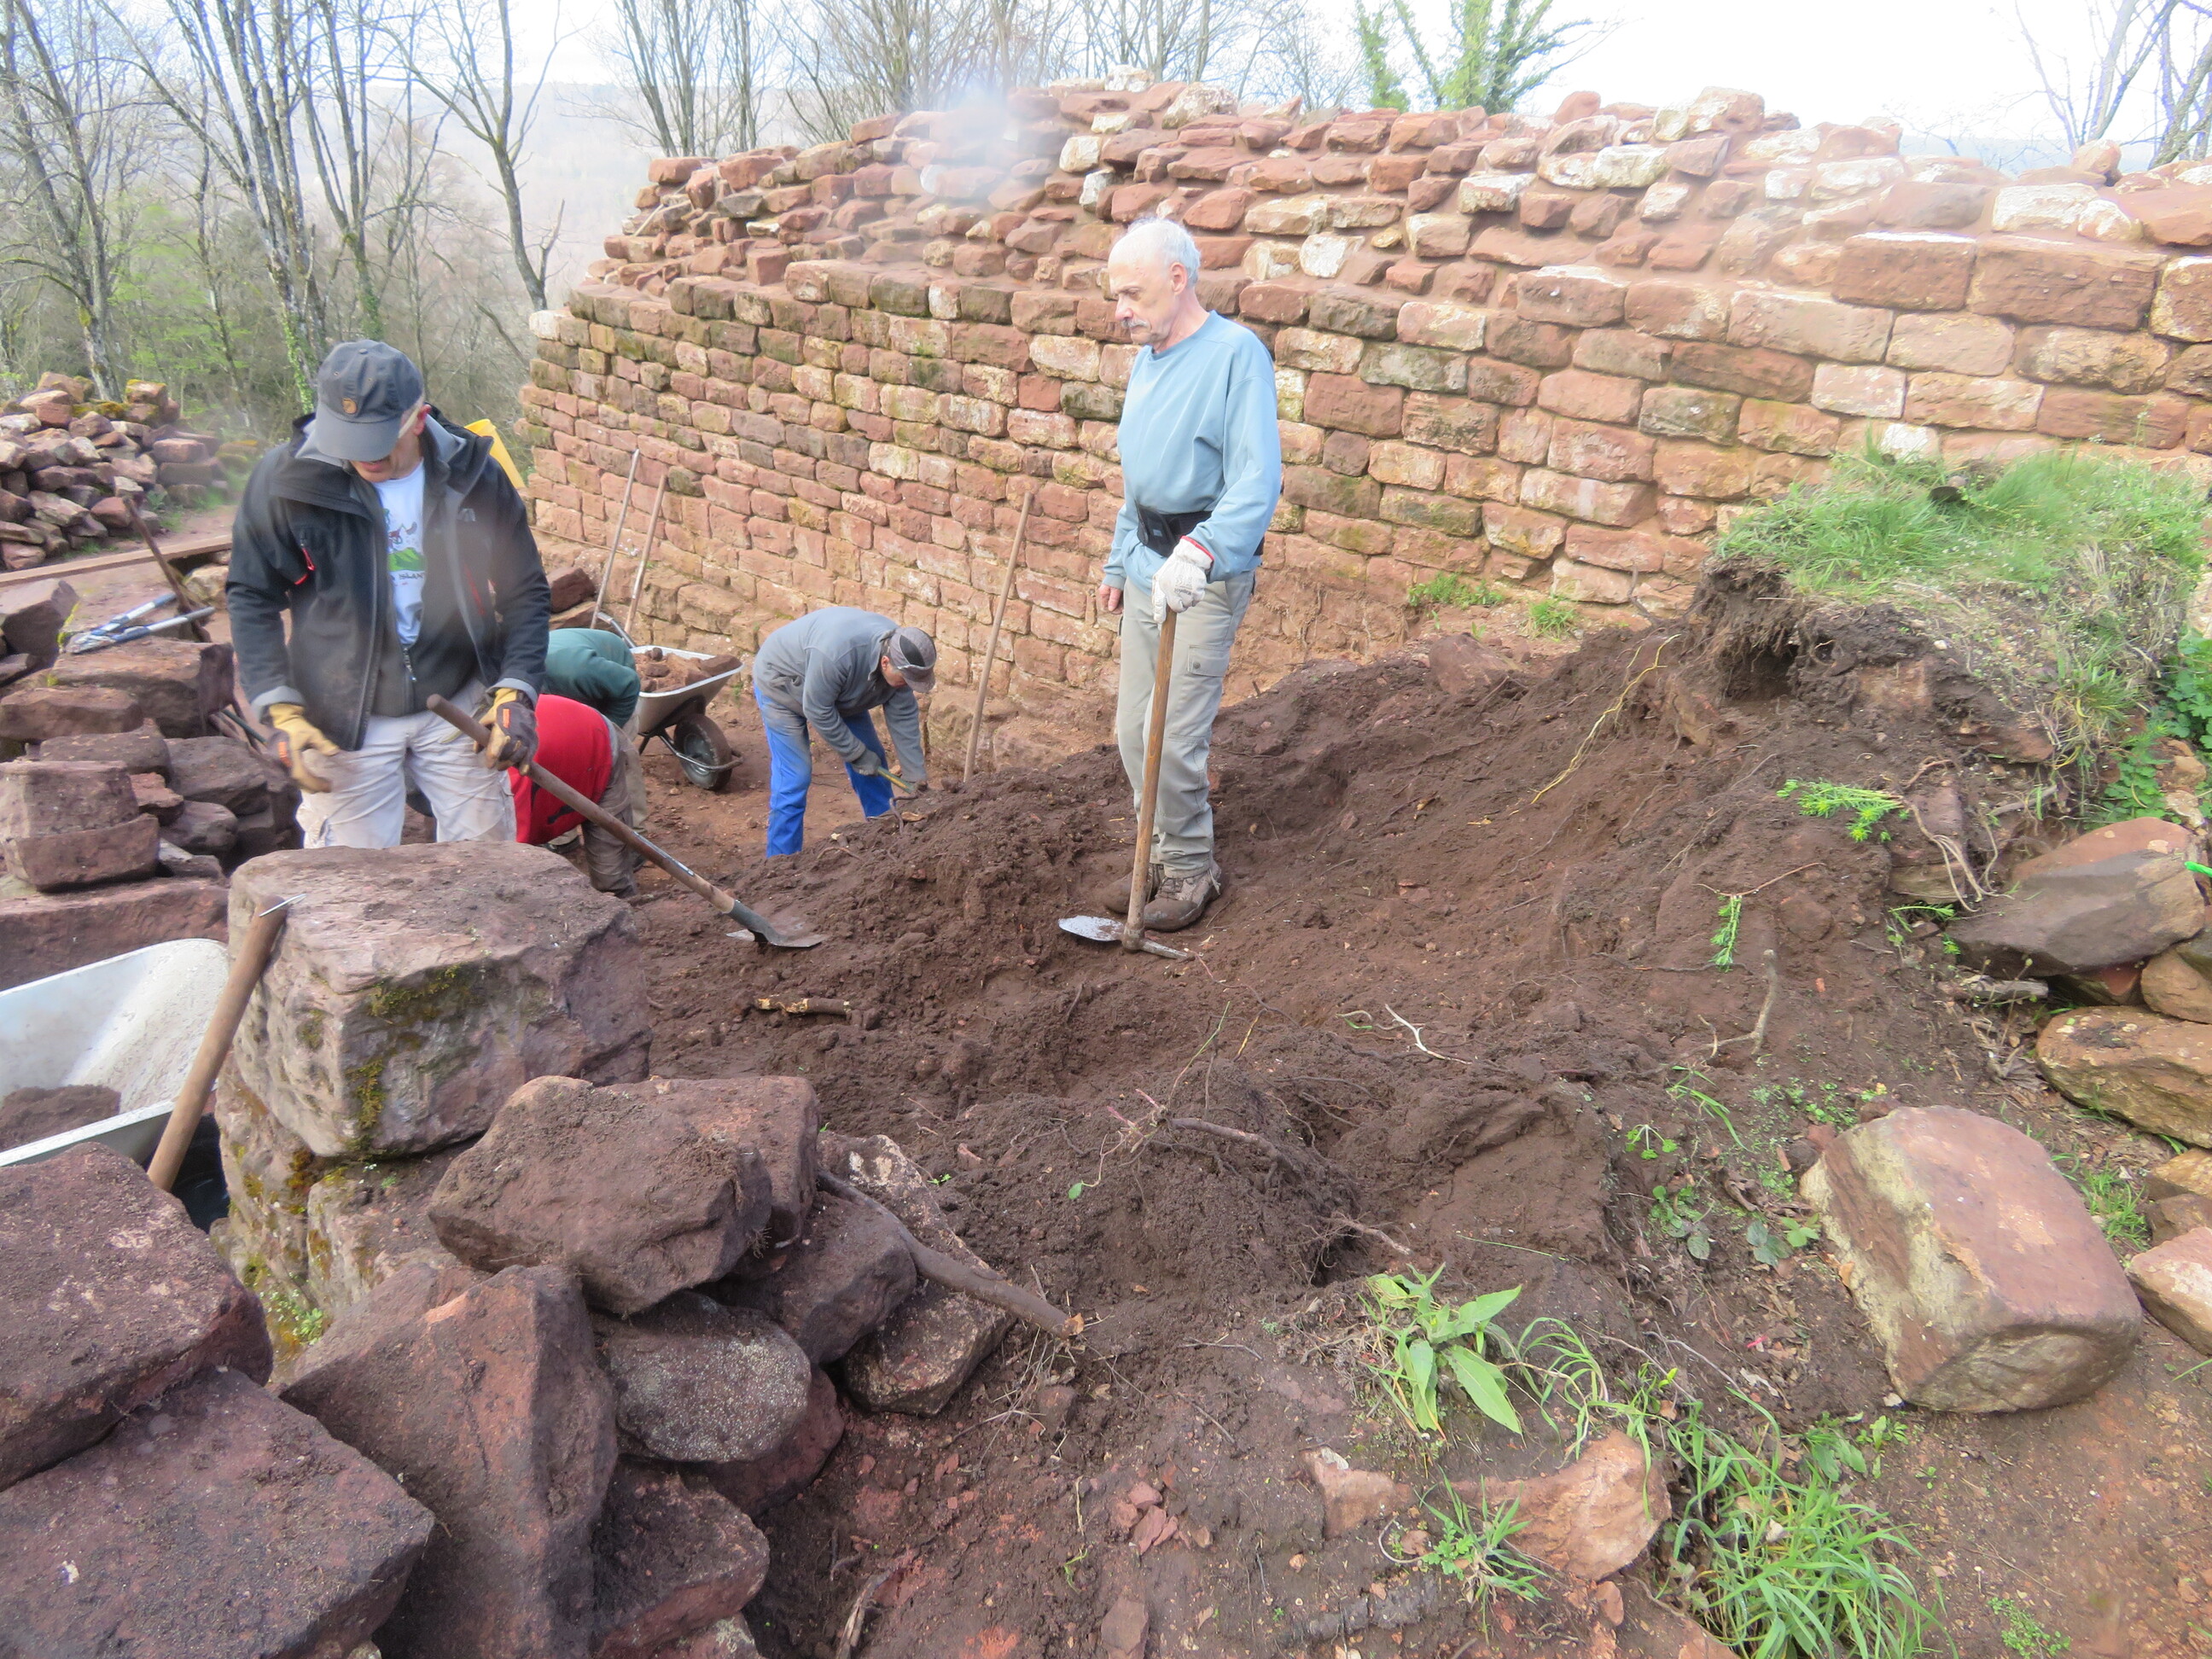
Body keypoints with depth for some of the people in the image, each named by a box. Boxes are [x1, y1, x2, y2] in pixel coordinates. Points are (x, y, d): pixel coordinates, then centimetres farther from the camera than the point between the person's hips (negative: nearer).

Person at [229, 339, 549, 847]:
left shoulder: (472, 476, -7)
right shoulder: (286, 480, -12)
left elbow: (525, 593, 0)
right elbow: (252, 598, -3)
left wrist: (516, 691, -12)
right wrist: (281, 710, -12)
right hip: (342, 719, -1)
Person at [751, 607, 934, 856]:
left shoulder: (901, 653, -22)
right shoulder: (836, 654, -44)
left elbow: (904, 716, -13)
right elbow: (818, 711, -32)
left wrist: (916, 774, -13)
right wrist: (858, 754, -22)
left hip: (840, 692, 7)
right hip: (781, 684, -7)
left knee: (873, 759, 6)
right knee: (794, 777, -13)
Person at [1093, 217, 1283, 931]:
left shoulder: (1236, 354, -15)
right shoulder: (1146, 362, 14)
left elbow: (1257, 480, -27)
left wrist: (1201, 550, -41)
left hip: (1207, 576, -9)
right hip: (1148, 568, 9)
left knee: (1175, 741, -7)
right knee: (1133, 733, 11)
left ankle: (1191, 870, 13)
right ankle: (1168, 858, 28)